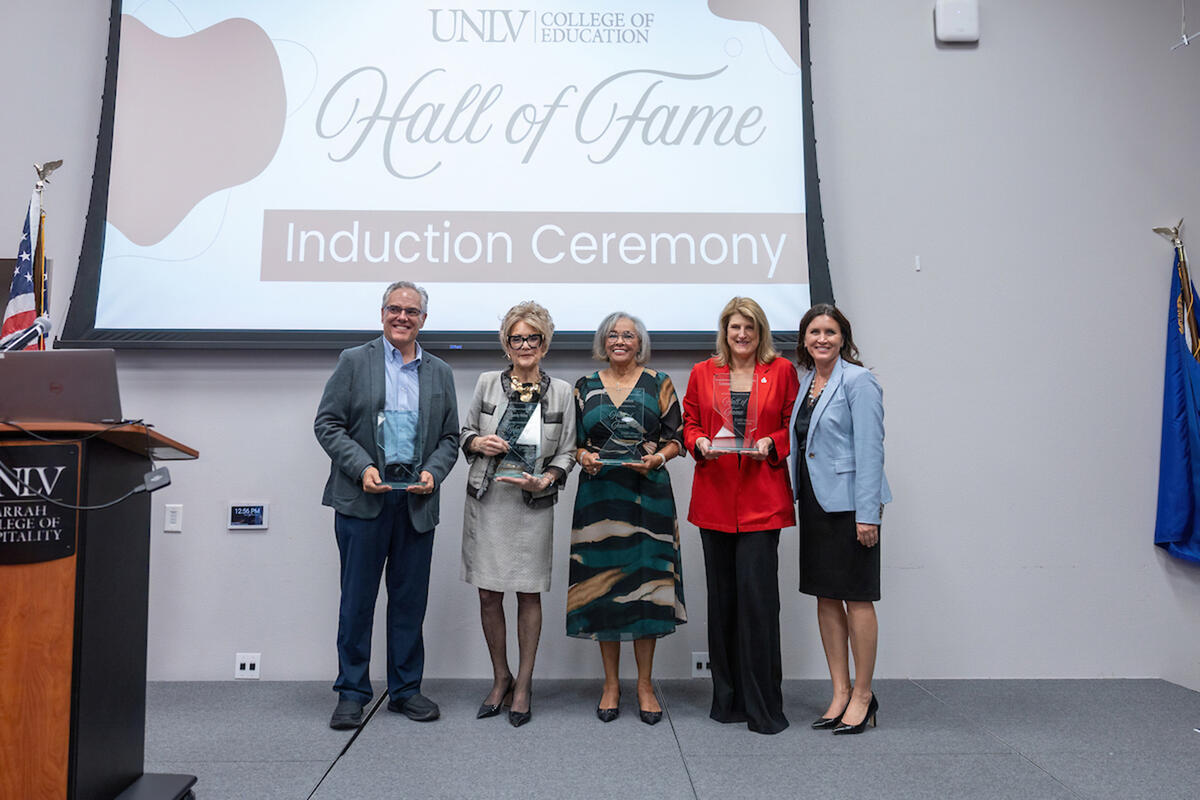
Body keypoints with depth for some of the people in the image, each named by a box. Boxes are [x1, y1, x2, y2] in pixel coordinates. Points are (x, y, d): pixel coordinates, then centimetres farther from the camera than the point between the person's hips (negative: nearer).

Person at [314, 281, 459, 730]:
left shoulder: (439, 373, 13)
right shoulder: (354, 361, 4)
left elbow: (450, 437, 13)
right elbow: (327, 424, -1)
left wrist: (433, 472, -6)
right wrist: (362, 468, -13)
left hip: (417, 503, 3)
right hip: (363, 500, -2)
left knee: (410, 600, 9)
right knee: (357, 599, 4)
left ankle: (405, 689, 22)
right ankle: (351, 693, 16)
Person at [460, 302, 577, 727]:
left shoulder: (561, 392, 2)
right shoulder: (487, 383, 4)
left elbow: (566, 452, 4)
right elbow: (465, 431, 14)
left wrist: (544, 480, -13)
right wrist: (478, 442, -8)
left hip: (534, 505, -1)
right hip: (486, 502, 1)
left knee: (529, 595, 6)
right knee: (488, 596, 6)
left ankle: (523, 685, 21)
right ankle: (501, 679, 26)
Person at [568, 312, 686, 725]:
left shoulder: (659, 384, 6)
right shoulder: (586, 386, 10)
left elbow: (675, 439, 7)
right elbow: (575, 441, 13)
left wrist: (656, 458, -12)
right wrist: (584, 457, -8)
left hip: (648, 493, -1)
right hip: (599, 493, 1)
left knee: (646, 581, -1)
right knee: (602, 582, 3)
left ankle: (645, 684, 13)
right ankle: (611, 683, 16)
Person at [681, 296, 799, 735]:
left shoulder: (782, 371, 6)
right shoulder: (703, 373, 11)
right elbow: (689, 424, 13)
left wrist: (771, 444, -11)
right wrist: (700, 443, -8)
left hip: (762, 498, -2)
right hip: (714, 499, 3)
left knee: (757, 595, -7)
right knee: (722, 597, 9)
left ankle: (763, 707, 5)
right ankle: (728, 699, 22)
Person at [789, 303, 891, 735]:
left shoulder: (858, 381, -9)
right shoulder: (805, 381, 12)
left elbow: (869, 449, -14)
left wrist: (867, 513, -18)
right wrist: (796, 499, 12)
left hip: (850, 502, -7)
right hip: (815, 503, 8)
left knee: (857, 598, 1)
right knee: (825, 597, 11)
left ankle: (862, 695, 15)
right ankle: (840, 691, 22)